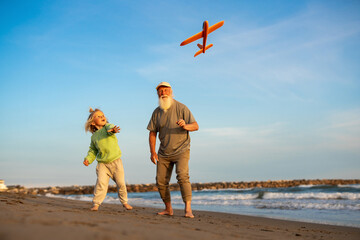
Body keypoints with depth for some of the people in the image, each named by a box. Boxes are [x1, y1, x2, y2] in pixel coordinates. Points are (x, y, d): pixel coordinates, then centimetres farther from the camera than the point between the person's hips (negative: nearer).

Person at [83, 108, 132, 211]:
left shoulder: (108, 127, -4)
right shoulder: (94, 136, 7)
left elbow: (110, 127, -30)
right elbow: (93, 150, 17)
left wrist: (112, 129, -53)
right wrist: (88, 159, 0)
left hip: (115, 161, -2)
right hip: (102, 163, 2)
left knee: (121, 183, 5)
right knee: (101, 183, -14)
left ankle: (124, 202, 25)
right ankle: (96, 204, -5)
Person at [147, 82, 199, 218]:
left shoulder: (181, 108, -9)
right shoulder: (157, 112, 5)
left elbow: (195, 126, -14)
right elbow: (152, 132, 8)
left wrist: (185, 126, -37)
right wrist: (152, 152, -2)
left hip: (181, 150, -5)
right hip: (164, 153, 5)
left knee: (182, 176, -24)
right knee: (161, 182, 1)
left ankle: (188, 209, -25)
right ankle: (168, 209, 17)